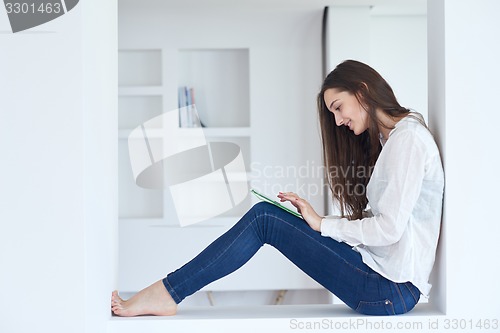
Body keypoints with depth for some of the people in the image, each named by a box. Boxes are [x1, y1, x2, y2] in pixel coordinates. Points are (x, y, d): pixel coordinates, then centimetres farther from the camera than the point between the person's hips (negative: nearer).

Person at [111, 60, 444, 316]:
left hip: (392, 288, -9)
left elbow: (389, 228, -19)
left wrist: (323, 224, -8)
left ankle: (166, 294, -3)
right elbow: (374, 220, 12)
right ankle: (166, 293, 0)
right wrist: (312, 217, 1)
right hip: (385, 278, 9)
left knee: (264, 219, -11)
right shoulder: (387, 140, 18)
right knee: (264, 213, -1)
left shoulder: (409, 136, -12)